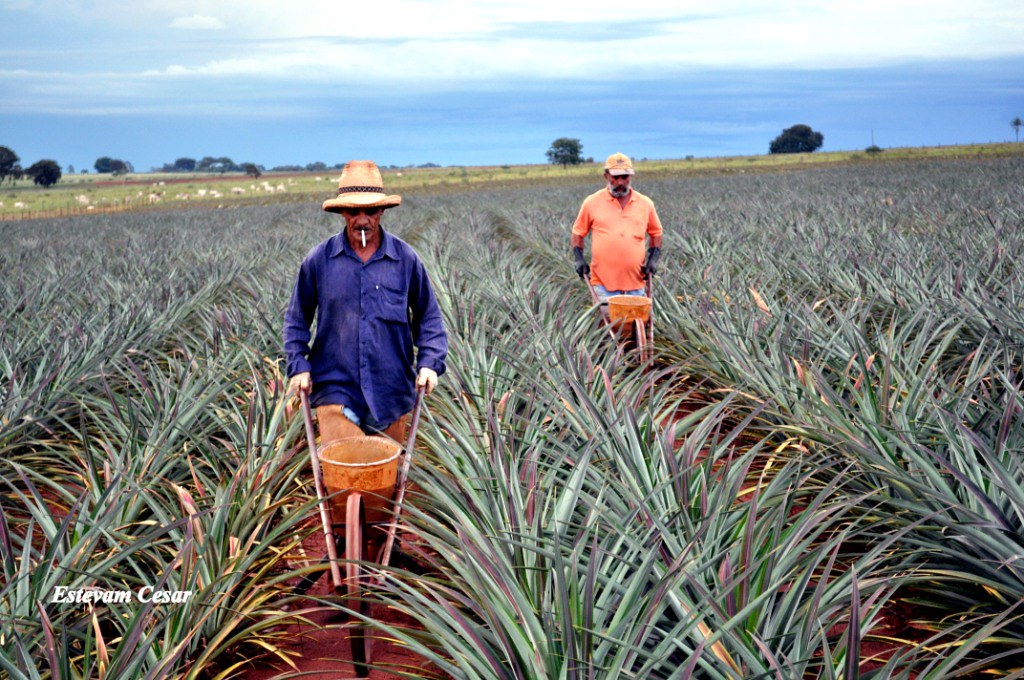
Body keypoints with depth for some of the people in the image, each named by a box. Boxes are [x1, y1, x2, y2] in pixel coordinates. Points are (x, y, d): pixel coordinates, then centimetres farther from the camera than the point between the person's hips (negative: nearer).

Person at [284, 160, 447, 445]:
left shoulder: (406, 259, 1)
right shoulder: (319, 260, 0)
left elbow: (428, 316, 10)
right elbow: (297, 319, 12)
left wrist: (430, 363, -3)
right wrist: (298, 366, 1)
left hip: (391, 392, 2)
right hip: (336, 388, -1)